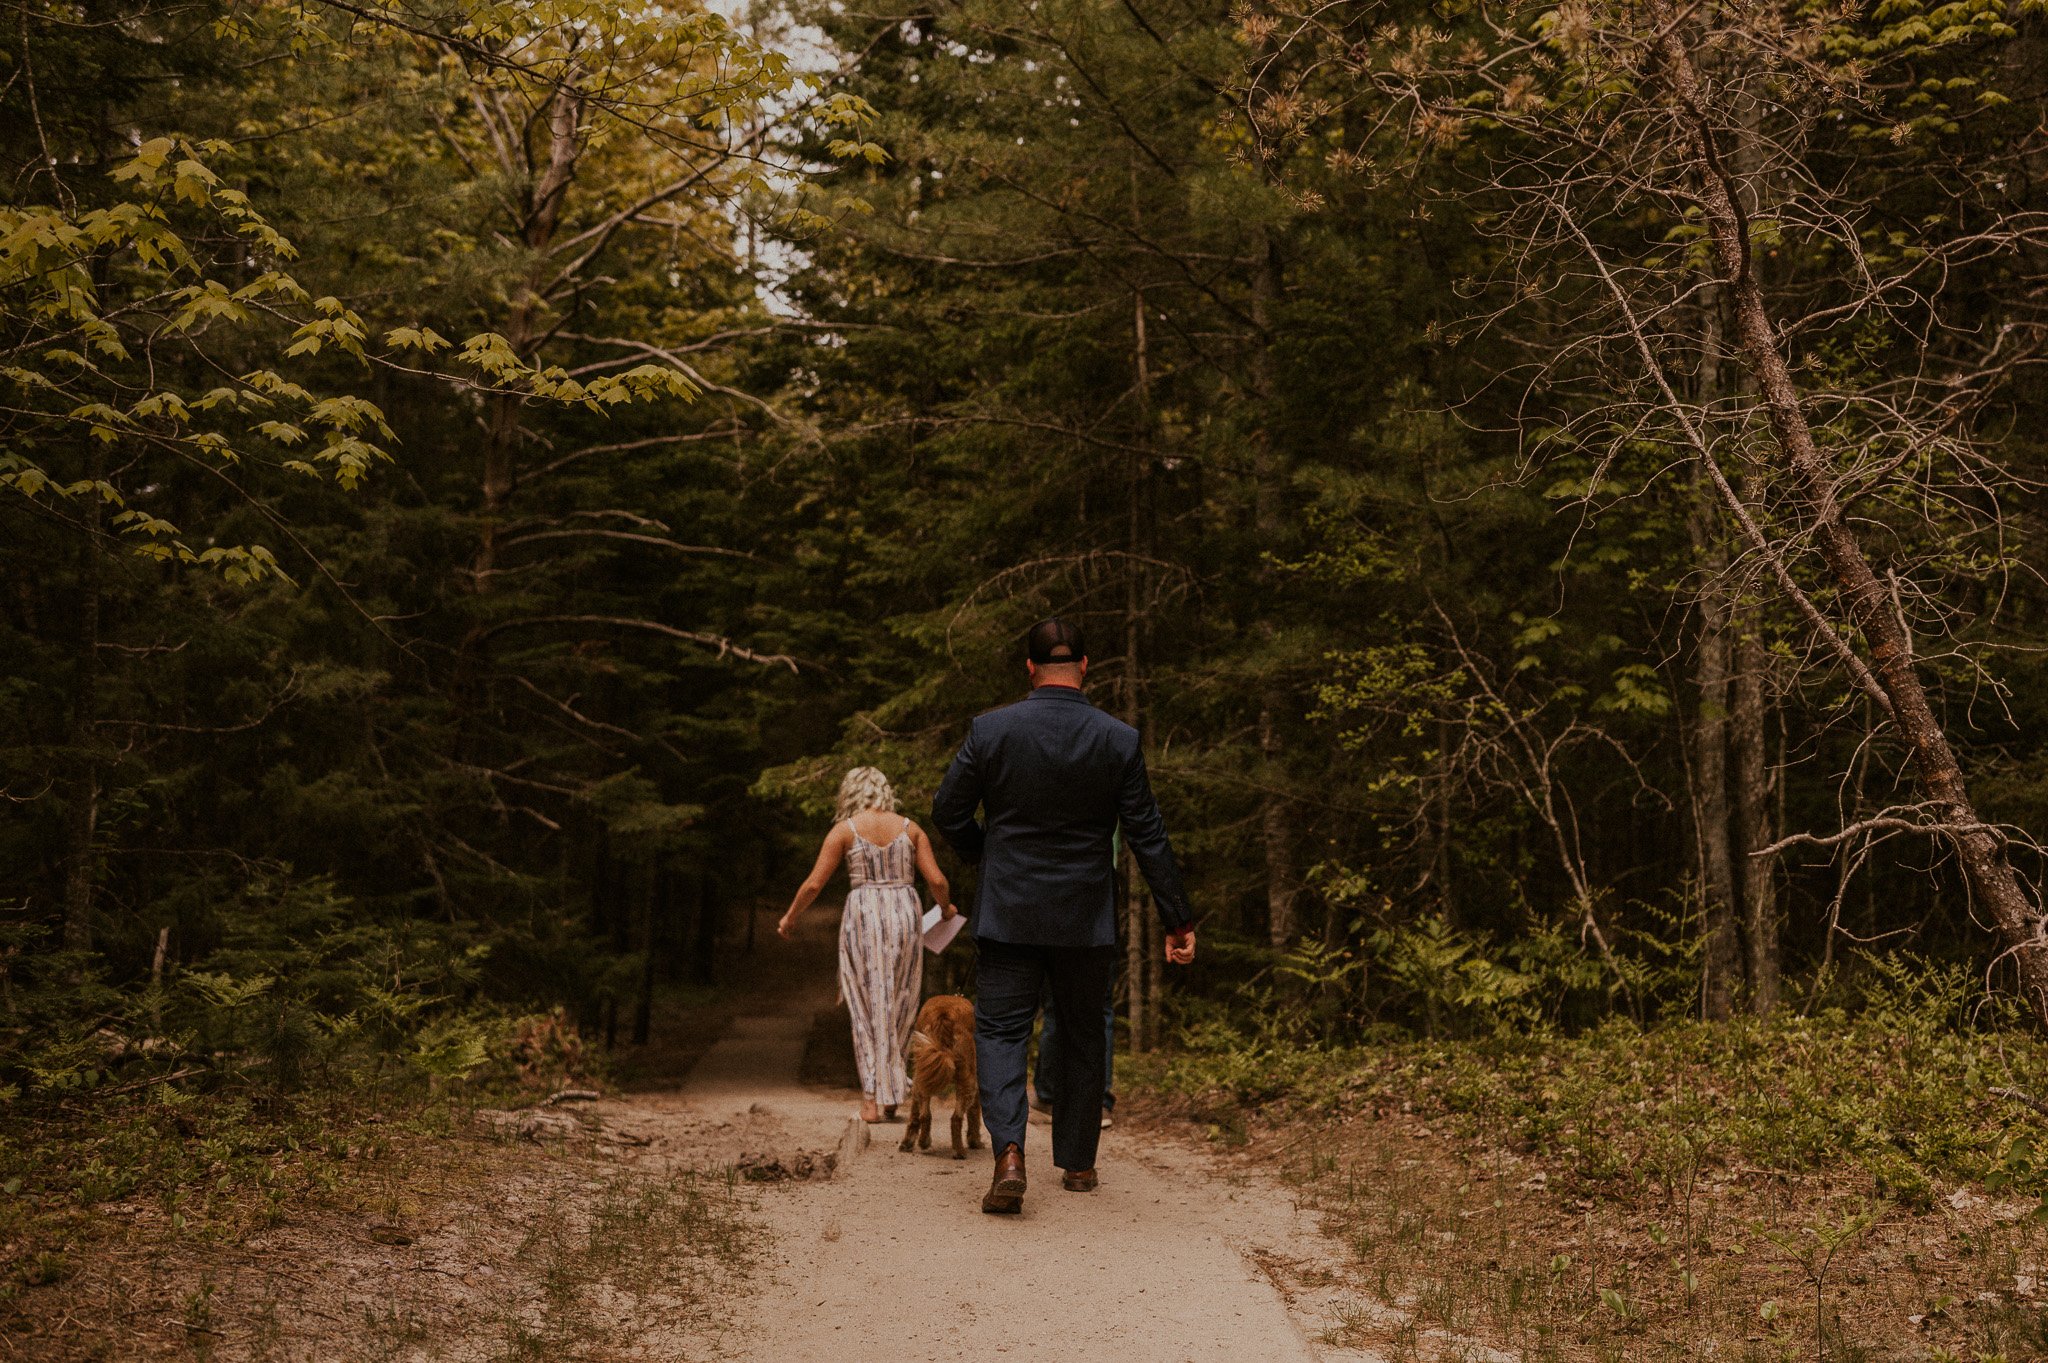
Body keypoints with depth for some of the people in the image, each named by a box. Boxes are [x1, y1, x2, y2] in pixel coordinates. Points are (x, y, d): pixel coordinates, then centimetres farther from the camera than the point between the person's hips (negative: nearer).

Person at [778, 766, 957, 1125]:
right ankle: (894, 1093, 14)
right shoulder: (910, 828, 6)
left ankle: (872, 1098, 4)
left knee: (868, 1005, 6)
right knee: (900, 1005, 13)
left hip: (863, 915, -2)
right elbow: (936, 880, 1)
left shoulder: (845, 830, 0)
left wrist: (790, 917, 13)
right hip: (905, 912, 2)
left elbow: (814, 883, -2)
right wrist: (946, 907, 22)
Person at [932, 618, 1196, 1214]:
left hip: (1006, 913, -1)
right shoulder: (1119, 740, -5)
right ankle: (1078, 1164, 24)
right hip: (1086, 919, 1)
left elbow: (947, 814, -1)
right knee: (1081, 1036, 15)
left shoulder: (990, 729, -7)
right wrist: (1178, 919, 2)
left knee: (1000, 1031, 4)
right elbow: (1148, 836, -4)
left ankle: (1009, 1153, -16)